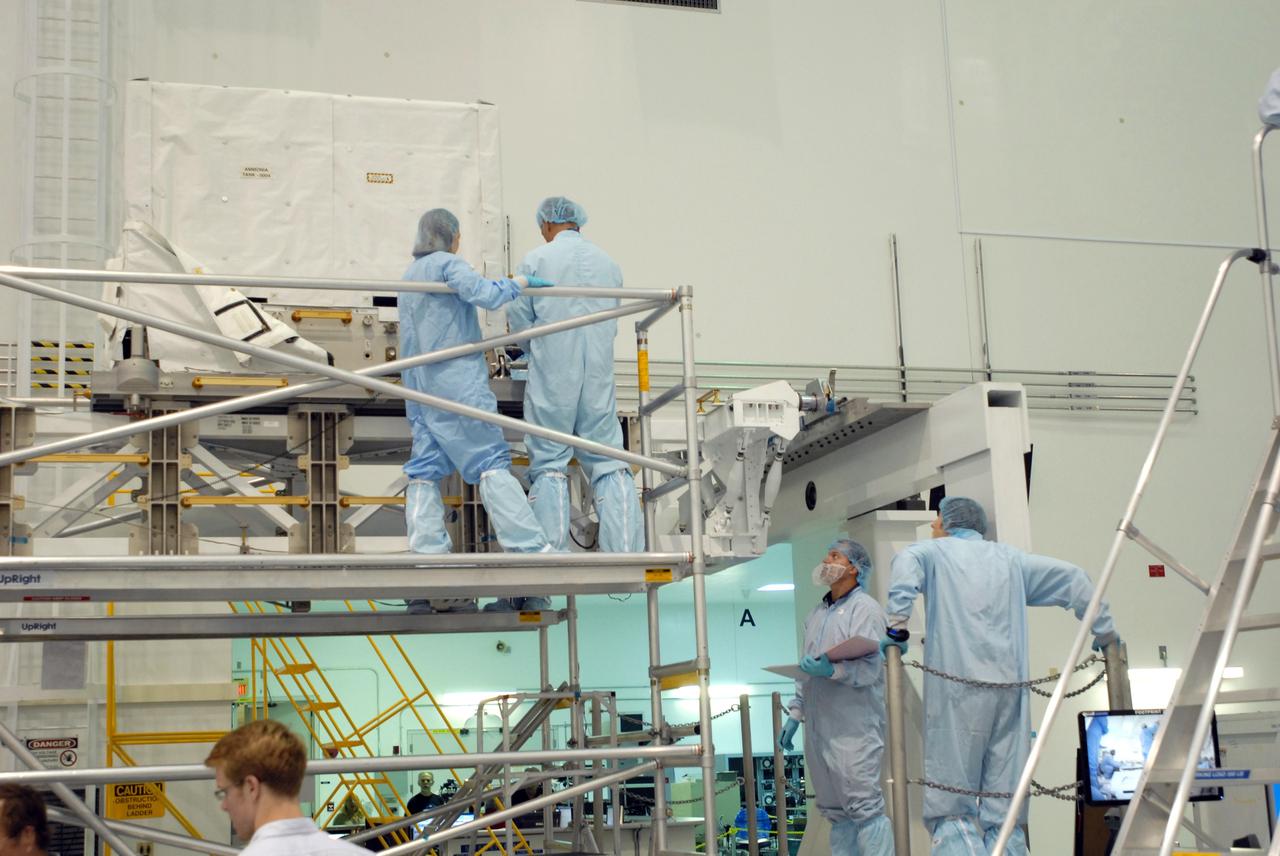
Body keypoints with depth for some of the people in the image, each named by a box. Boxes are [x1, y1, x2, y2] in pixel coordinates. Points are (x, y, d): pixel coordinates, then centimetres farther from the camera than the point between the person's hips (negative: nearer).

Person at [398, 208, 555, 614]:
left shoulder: (410, 275, 25)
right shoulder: (447, 264, -1)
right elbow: (484, 294, -18)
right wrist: (520, 282, -2)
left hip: (418, 389, 8)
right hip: (456, 383, -8)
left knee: (424, 474, 0)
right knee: (491, 463, -11)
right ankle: (532, 552, -17)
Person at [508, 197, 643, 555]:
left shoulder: (535, 260, -2)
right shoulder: (609, 263, 10)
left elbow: (518, 320, 2)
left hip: (551, 377, -3)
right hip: (599, 376, 3)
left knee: (549, 463, 3)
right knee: (608, 462, 4)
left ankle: (553, 552, -1)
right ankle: (625, 552, -4)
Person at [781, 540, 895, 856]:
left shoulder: (864, 608, -4)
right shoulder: (816, 613, 21)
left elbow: (870, 667, -15)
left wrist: (831, 670, -28)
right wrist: (795, 714, 21)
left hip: (853, 728, -8)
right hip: (818, 728, 8)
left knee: (865, 806, -12)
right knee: (835, 809, 9)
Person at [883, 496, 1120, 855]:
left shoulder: (935, 552, 12)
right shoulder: (1010, 558, 24)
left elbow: (906, 563, -11)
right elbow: (1072, 578, 24)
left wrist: (897, 625, -14)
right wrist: (1104, 630, 31)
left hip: (957, 685, -4)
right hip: (1010, 688, 4)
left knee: (951, 807, -5)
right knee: (1004, 814, 5)